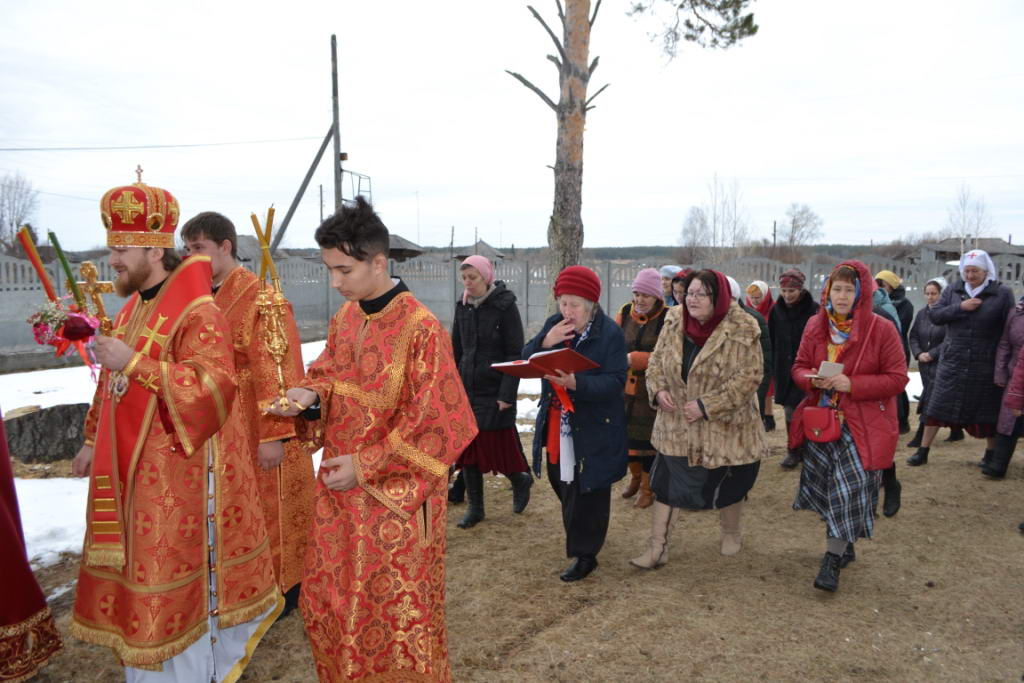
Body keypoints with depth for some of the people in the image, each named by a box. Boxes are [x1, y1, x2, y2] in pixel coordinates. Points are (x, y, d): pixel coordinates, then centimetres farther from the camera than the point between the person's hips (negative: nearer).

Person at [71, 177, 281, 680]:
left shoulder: (198, 312, -18)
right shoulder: (135, 307, 10)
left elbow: (213, 387, -27)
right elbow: (114, 382, 19)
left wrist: (135, 363, -29)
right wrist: (94, 442, 19)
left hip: (179, 473, -9)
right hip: (133, 468, 9)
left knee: (176, 574, 2)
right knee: (140, 567, 18)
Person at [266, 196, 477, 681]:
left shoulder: (420, 329, -20)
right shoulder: (344, 318, 3)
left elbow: (435, 422, -19)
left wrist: (366, 467, -18)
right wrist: (311, 395, -7)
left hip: (393, 495, -7)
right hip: (339, 486, 7)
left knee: (396, 611, 7)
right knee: (325, 601, 18)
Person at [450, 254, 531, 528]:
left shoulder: (505, 306, -9)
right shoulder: (463, 307, 7)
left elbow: (515, 353, -11)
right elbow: (455, 350, 14)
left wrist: (507, 394, -15)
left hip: (494, 391, -5)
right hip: (466, 389, 5)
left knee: (499, 446, 1)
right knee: (467, 448, 6)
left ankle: (520, 480, 32)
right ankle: (475, 508, 19)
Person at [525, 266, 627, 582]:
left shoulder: (610, 333, -15)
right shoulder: (553, 324, 3)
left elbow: (616, 381, -20)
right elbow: (526, 359, 0)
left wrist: (577, 383, -34)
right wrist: (546, 341, -20)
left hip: (593, 428, -6)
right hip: (557, 423, 7)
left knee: (586, 490, 1)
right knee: (559, 480, 19)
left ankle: (584, 555, 18)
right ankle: (579, 535, 45)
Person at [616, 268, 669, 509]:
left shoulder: (667, 319, -12)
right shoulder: (625, 313, 2)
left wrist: (633, 358, -28)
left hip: (651, 390, -4)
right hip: (625, 386, 4)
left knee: (647, 438, 5)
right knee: (626, 433, 14)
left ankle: (647, 488, 25)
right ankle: (635, 476, 41)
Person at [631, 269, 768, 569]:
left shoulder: (742, 330, -18)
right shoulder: (675, 322, -3)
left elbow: (748, 377, -20)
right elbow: (656, 360, 7)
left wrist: (707, 405, -24)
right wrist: (658, 388, -13)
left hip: (724, 427, -3)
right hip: (677, 424, 3)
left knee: (728, 485, 16)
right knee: (666, 483, 5)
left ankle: (731, 533, 43)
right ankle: (657, 547, 16)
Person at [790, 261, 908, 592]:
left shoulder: (881, 329, -10)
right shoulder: (816, 326, 2)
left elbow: (898, 378, -9)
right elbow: (799, 367, 9)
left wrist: (852, 385, -21)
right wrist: (813, 379, -15)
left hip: (863, 426, -4)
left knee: (850, 489, -7)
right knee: (830, 488, 11)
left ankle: (832, 559, 4)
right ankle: (844, 546, 31)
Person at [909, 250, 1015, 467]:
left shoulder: (1002, 293, -3)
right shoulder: (953, 291, 5)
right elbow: (934, 315, -1)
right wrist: (960, 307, -16)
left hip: (986, 365, -2)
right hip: (953, 362, 2)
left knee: (988, 410, 10)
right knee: (937, 406, 4)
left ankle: (991, 454, 29)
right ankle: (923, 452, 12)